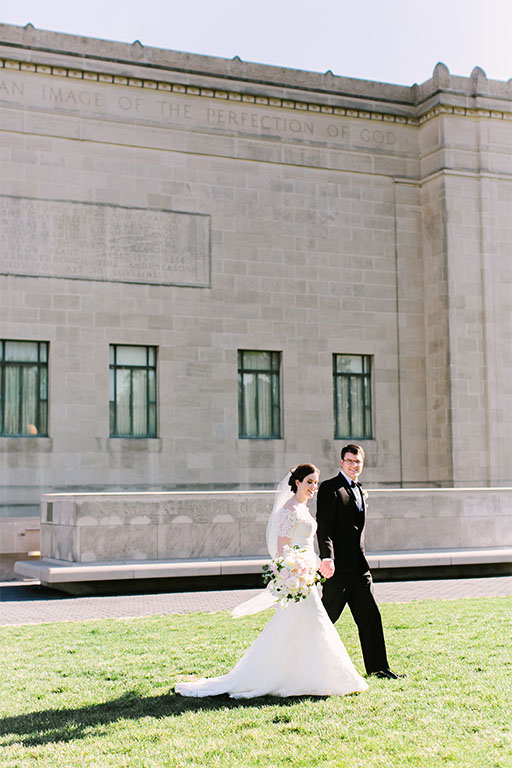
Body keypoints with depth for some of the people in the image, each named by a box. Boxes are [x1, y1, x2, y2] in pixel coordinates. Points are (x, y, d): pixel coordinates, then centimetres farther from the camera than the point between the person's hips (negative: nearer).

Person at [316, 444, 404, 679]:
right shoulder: (330, 488, -7)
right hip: (338, 566, -8)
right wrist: (327, 558, -27)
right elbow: (323, 527, -15)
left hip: (359, 565, 8)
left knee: (370, 616, 7)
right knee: (326, 617, 0)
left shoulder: (359, 491, 18)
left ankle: (377, 667, 14)